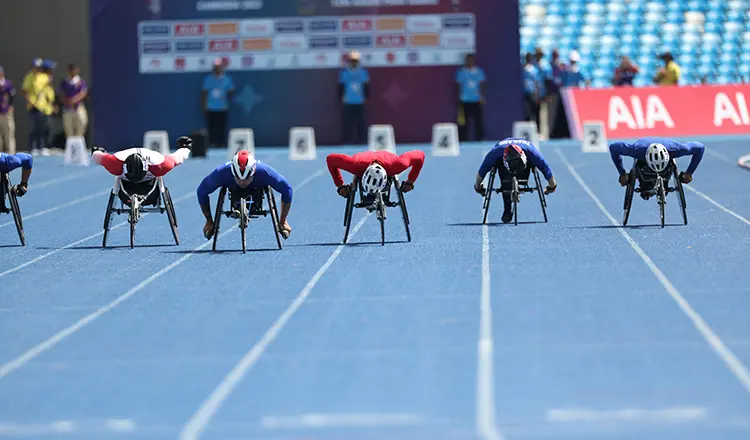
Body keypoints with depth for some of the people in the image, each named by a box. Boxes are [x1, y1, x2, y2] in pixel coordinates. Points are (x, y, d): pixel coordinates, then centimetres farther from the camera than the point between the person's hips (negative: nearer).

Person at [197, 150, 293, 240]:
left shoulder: (264, 171, -41)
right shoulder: (222, 173, -40)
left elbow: (287, 190, -25)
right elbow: (202, 192, -23)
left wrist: (282, 221, -21)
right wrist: (209, 222, -17)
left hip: (256, 188, 0)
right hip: (235, 189, 0)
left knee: (254, 209, -24)